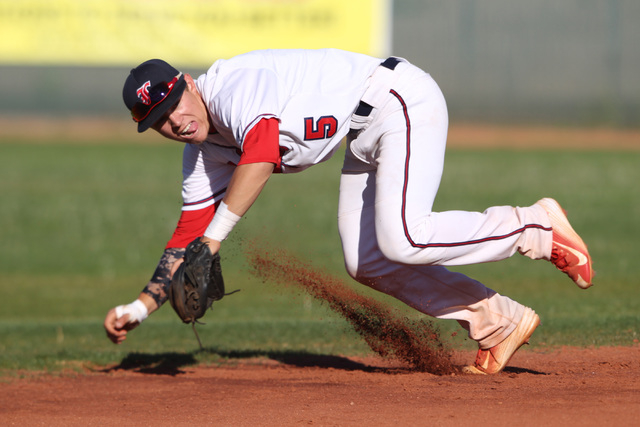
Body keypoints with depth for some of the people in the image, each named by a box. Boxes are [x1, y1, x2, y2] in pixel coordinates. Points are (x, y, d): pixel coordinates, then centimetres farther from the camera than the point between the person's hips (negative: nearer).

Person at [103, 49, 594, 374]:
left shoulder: (234, 83, -23)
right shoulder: (205, 153, 6)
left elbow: (262, 154, -41)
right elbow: (190, 233, 11)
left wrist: (213, 238, -39)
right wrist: (142, 306, 1)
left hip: (402, 100, -10)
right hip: (365, 138, 10)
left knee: (402, 241, -25)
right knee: (366, 262, 3)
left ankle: (536, 228, -6)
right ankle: (498, 321, 10)